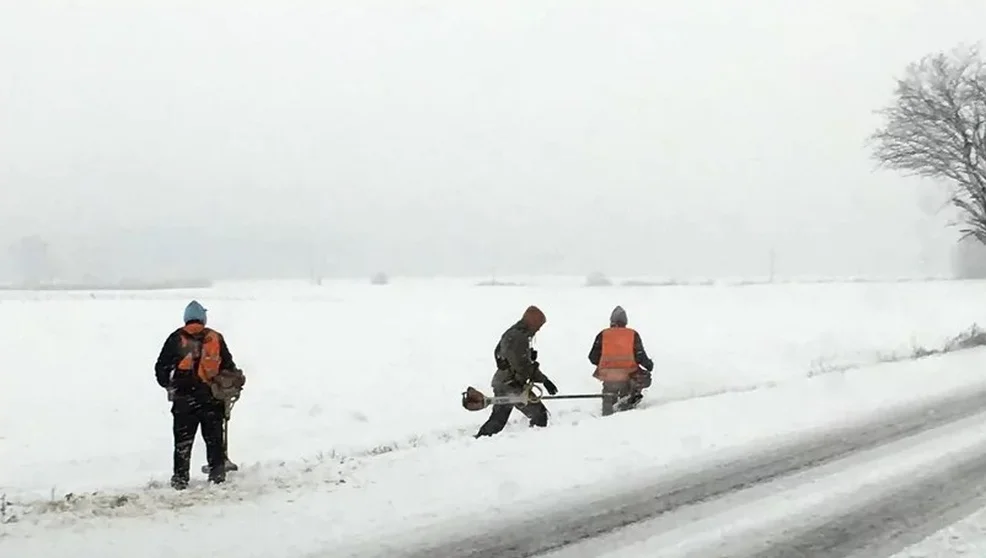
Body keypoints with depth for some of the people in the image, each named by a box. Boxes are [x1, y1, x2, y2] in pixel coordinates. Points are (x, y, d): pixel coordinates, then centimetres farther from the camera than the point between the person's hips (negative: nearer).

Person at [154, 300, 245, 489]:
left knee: (183, 440, 5)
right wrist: (233, 386, 22)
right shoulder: (216, 338, 2)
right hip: (212, 398, 1)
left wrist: (168, 384, 19)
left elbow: (161, 367, 2)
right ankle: (217, 474, 12)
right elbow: (229, 367, 6)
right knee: (214, 438, 11)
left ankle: (180, 477, 5)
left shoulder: (176, 338, -1)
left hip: (184, 398, -1)